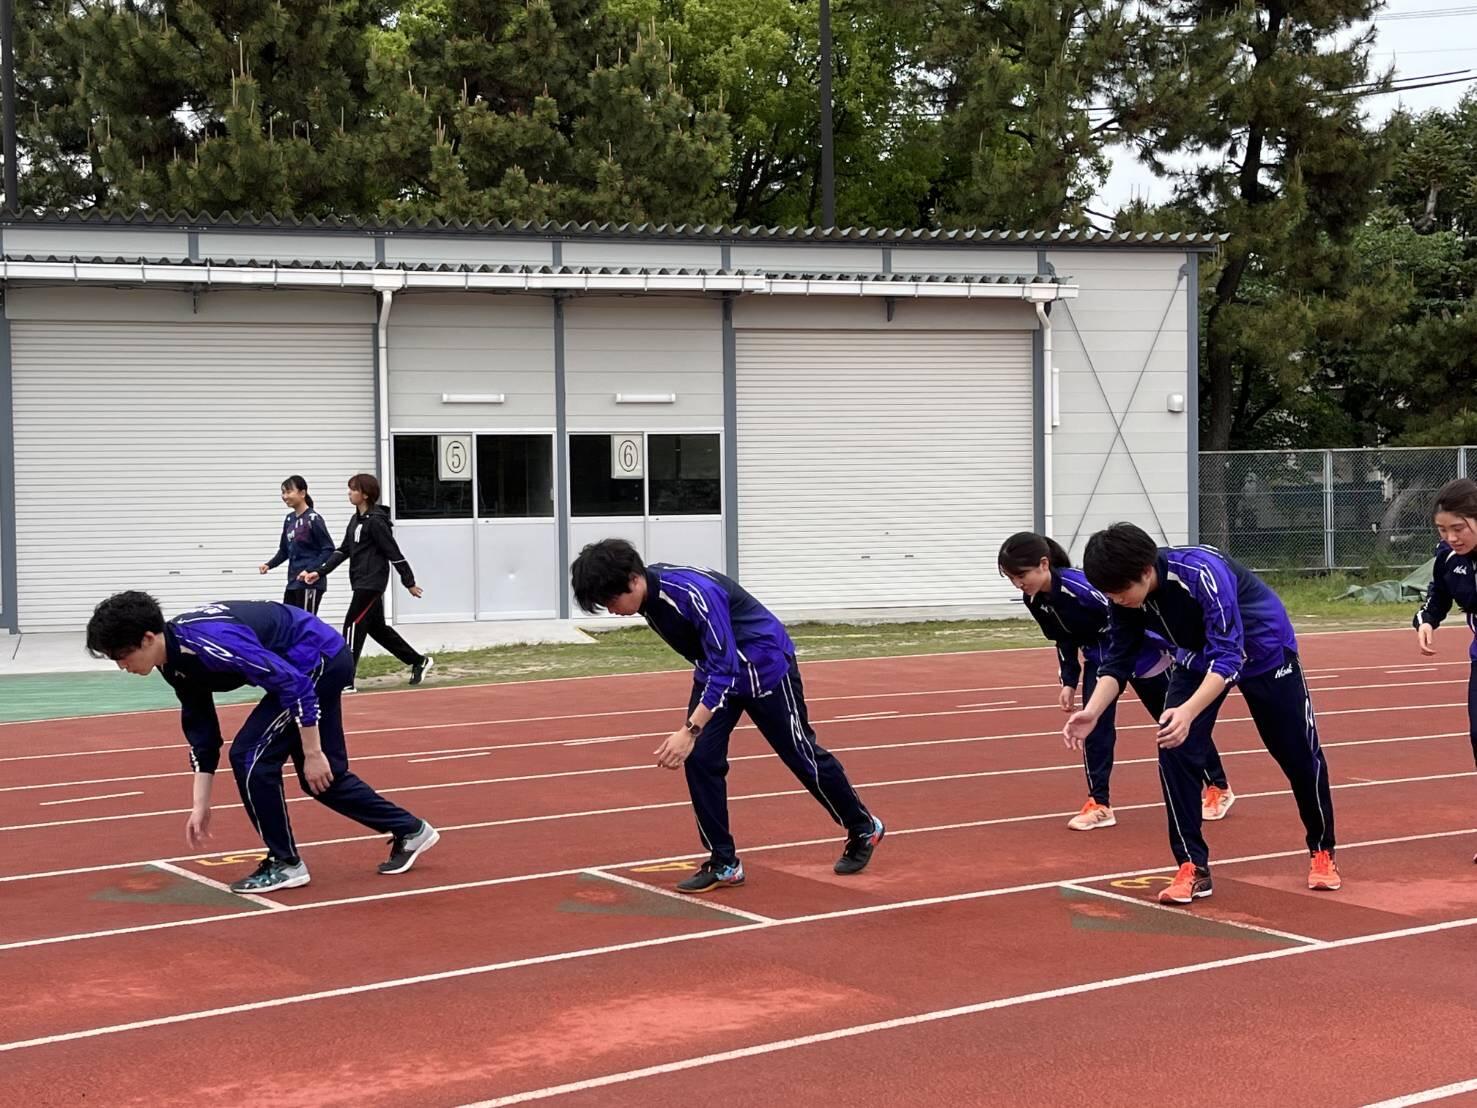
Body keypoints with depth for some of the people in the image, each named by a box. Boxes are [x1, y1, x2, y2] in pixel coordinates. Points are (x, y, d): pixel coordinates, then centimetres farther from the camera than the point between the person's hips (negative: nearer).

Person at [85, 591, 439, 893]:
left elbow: (294, 684, -29)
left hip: (321, 658, -10)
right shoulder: (177, 659, -1)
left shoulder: (207, 643, -31)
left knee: (250, 756, -11)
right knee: (320, 776, 17)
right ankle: (410, 831, 33)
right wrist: (201, 806, 9)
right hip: (322, 665, 10)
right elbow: (201, 732, 9)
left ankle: (285, 863, 2)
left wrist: (312, 753, -22)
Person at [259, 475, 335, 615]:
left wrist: (310, 570, -22)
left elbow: (328, 549, -14)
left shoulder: (313, 519, -12)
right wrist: (269, 565, 5)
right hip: (293, 582, 8)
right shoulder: (290, 519, 11)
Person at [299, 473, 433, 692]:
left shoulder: (375, 521, -16)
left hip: (371, 583, -10)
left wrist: (409, 582, -11)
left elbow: (394, 553, -14)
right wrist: (320, 572, 5)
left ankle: (345, 680, -8)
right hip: (362, 583, 10)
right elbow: (343, 550, 14)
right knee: (377, 628, 17)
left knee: (353, 626, -10)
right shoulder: (356, 520, 13)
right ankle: (418, 661, 27)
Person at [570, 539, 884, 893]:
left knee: (801, 754, 6)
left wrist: (690, 730, -44)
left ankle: (864, 829, 28)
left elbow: (725, 667, -38)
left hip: (765, 666, -7)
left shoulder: (695, 593, -37)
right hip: (716, 670, 7)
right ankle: (724, 863, 2)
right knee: (699, 758, -7)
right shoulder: (647, 595, -10)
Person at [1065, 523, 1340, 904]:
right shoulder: (1125, 597, -23)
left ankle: (1322, 852, 30)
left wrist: (1188, 712, -58)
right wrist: (1093, 712, -31)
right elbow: (1118, 660, -14)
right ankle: (1192, 868, -7)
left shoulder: (1202, 573, -41)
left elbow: (1228, 656, -45)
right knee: (1175, 750, -14)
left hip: (1264, 648, -4)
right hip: (1199, 655, 4)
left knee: (1299, 753, 8)